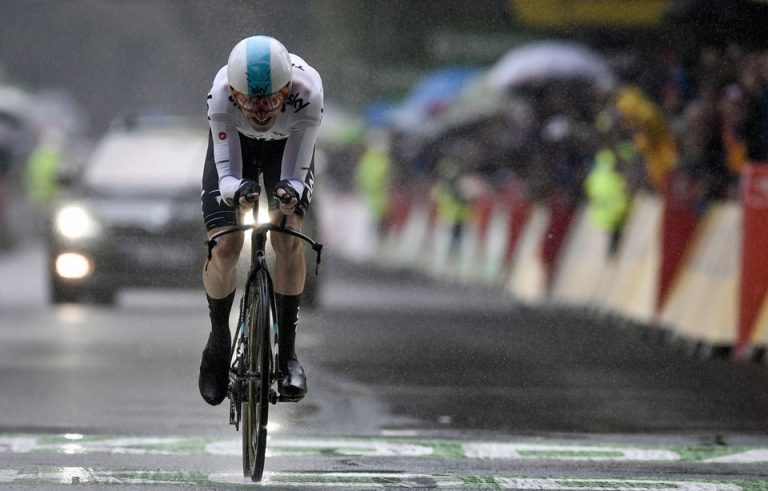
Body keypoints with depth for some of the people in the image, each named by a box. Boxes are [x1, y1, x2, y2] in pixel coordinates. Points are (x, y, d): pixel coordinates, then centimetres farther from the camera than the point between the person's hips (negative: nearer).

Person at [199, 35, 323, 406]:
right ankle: (218, 342, 14)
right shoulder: (221, 95, -40)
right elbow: (226, 175, -34)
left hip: (287, 144, 0)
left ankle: (288, 353, -10)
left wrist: (290, 193, -56)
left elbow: (294, 175, -33)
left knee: (287, 237, -21)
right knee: (225, 247, -13)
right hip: (234, 142, 0)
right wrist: (237, 191, -58)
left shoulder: (307, 93, -41)